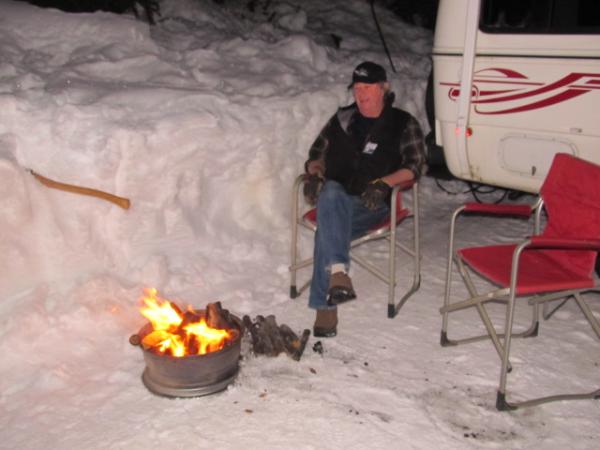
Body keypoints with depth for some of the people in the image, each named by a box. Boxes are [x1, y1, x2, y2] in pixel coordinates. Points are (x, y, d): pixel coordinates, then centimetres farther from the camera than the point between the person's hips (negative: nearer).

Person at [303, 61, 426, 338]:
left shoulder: (403, 124, 14)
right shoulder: (342, 119, 23)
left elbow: (414, 166, 4)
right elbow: (316, 154, 25)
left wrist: (384, 183, -15)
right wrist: (314, 173, 0)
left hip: (371, 204, -2)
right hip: (335, 195, 2)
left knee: (328, 228, -34)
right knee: (331, 193, -38)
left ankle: (325, 306, -36)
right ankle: (338, 272, -53)